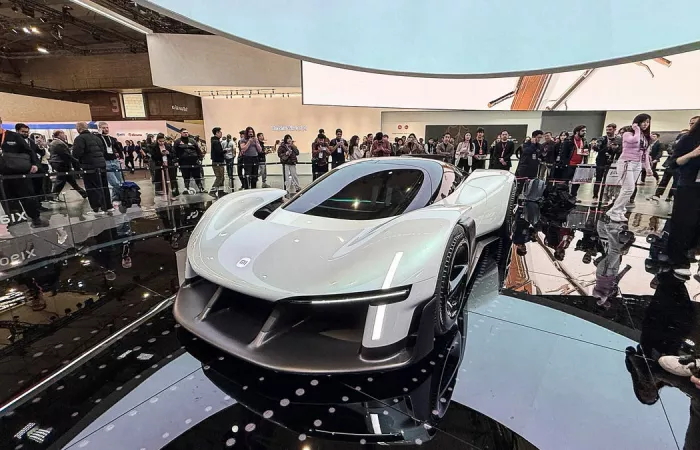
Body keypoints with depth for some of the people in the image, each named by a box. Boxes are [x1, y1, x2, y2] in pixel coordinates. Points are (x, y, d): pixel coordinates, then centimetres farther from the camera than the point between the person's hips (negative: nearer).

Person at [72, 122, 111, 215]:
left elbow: (76, 153, -17)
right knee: (103, 186, 13)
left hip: (90, 167, -8)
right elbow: (104, 150, 16)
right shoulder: (96, 137, 16)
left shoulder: (80, 138, -9)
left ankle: (97, 209, -2)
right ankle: (108, 206, 19)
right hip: (101, 164, 8)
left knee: (93, 188, -3)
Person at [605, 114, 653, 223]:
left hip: (637, 165, 7)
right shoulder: (628, 134, -5)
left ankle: (619, 212, 6)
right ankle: (614, 212, -9)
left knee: (628, 190, 2)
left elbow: (645, 153, 18)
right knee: (629, 189, -15)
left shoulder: (646, 137, 14)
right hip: (626, 163, -7)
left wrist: (648, 167, 16)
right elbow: (635, 140, -27)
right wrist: (637, 130, -11)